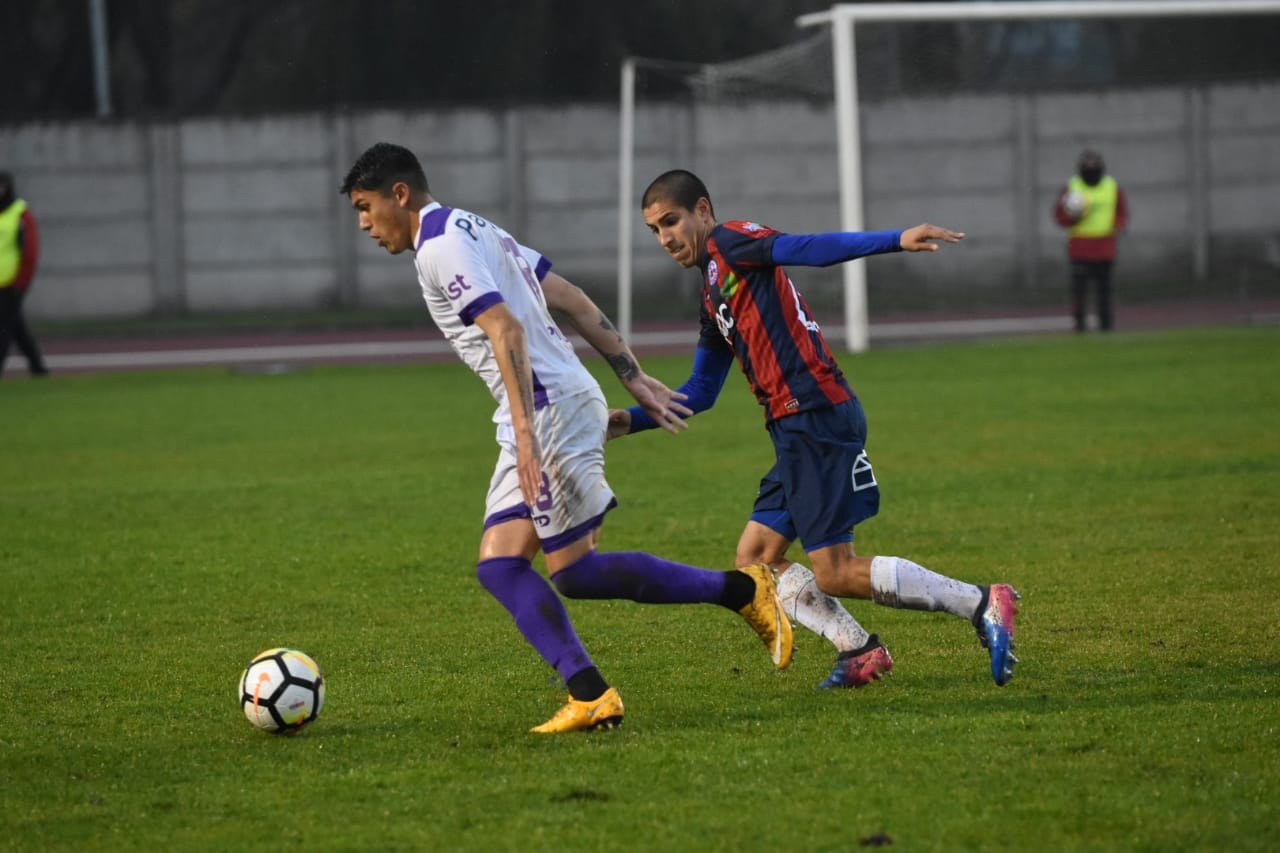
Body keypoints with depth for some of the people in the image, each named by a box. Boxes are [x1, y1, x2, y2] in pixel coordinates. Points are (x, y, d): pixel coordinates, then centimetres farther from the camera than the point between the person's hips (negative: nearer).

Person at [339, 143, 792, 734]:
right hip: (548, 412, 10)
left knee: (576, 573, -5)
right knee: (498, 562, 3)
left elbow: (506, 331, -22)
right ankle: (589, 695, -7)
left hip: (551, 409, -10)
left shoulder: (439, 247, -11)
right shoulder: (472, 230, 21)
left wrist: (525, 432, -28)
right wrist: (636, 380, 21)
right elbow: (574, 301, 20)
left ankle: (742, 589, 0)